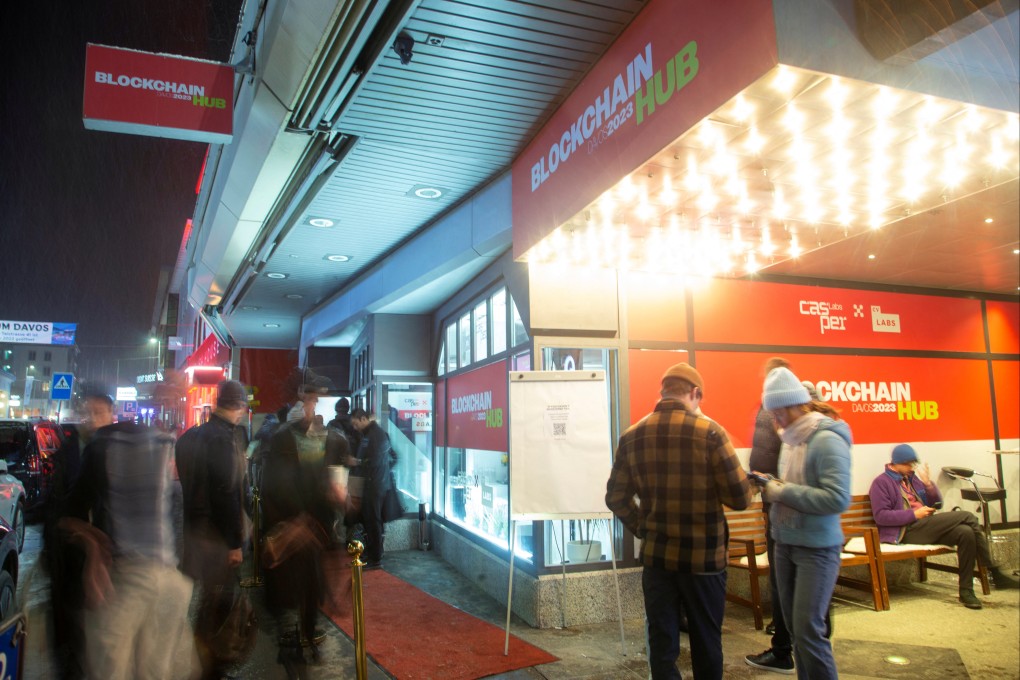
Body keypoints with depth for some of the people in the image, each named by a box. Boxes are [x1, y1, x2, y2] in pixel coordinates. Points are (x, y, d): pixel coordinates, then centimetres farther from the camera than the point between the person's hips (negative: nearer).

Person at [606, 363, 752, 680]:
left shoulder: (632, 436, -2)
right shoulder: (710, 432, -14)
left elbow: (616, 498, 3)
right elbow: (740, 498, -11)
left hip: (656, 555, 3)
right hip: (704, 555, -2)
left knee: (661, 643, 11)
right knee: (706, 641, 15)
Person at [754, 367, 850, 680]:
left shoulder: (827, 440, -17)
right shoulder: (790, 438, 8)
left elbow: (838, 499, -25)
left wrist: (782, 492, -20)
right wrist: (770, 485, -1)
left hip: (817, 548, -8)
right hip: (785, 543, 8)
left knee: (808, 630, -5)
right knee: (794, 627, 14)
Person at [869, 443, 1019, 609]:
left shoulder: (912, 478, 23)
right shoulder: (881, 482, -1)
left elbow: (936, 502, 22)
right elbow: (880, 516, -11)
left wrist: (928, 483, 3)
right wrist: (914, 514, -16)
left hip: (926, 528, 8)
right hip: (907, 532, -8)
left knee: (966, 532, -24)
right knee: (968, 517, -18)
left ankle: (966, 590, -14)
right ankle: (996, 573, -9)